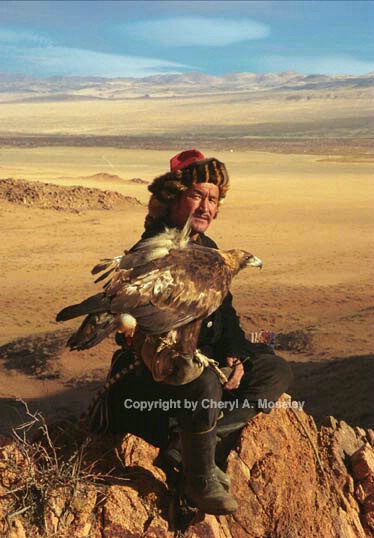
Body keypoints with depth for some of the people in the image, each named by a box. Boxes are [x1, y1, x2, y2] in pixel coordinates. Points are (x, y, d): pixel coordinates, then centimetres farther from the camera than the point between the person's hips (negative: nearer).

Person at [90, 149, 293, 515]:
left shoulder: (208, 250, 9)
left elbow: (225, 312, 14)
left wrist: (234, 356, -2)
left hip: (208, 357, 9)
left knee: (277, 371, 2)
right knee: (203, 382, -39)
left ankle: (187, 444, -10)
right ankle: (200, 482, -13)